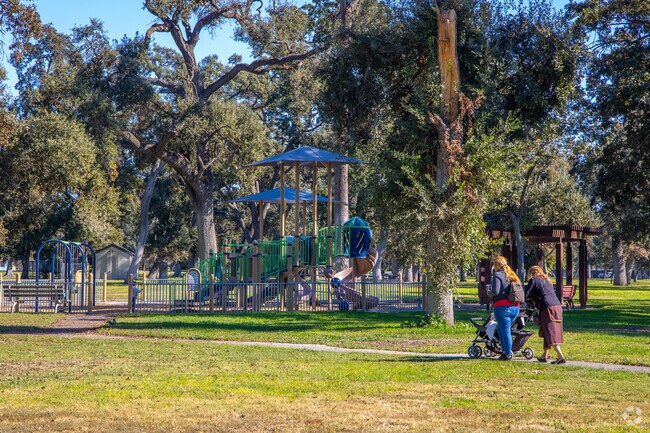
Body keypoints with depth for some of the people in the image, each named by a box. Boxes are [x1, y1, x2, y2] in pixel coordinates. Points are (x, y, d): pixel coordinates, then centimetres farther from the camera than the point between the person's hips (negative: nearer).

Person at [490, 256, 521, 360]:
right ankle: (506, 351, 17)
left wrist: (491, 293, 4)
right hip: (515, 307, 7)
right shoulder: (511, 275, 16)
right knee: (500, 328, 20)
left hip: (503, 307, -7)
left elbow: (495, 291, -17)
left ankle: (508, 354, 1)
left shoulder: (497, 275, -6)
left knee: (505, 331, -2)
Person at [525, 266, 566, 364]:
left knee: (550, 334, -10)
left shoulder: (533, 280, 5)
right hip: (557, 305, 8)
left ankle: (561, 357, -20)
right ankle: (545, 356, 26)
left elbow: (526, 295, 2)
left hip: (548, 308, -8)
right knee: (547, 332, 18)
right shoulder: (547, 281, 27)